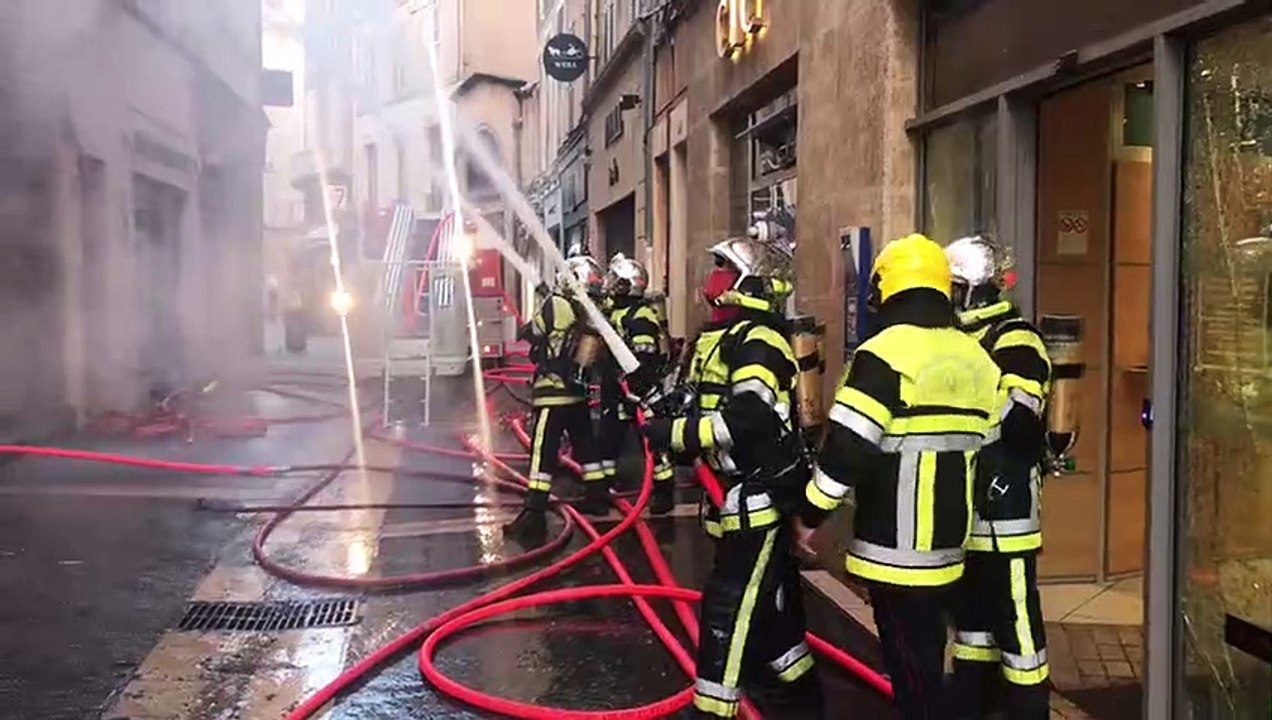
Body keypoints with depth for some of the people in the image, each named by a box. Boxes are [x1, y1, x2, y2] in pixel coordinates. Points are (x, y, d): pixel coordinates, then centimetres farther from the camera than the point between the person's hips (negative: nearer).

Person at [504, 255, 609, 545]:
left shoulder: (556, 305, -13)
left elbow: (529, 334, -2)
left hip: (553, 392, -6)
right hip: (578, 390, 6)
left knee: (543, 452, -8)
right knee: (585, 445, 21)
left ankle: (534, 515, -11)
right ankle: (597, 495, 32)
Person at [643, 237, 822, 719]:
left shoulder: (758, 341, -16)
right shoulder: (714, 338, 14)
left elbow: (748, 418, -29)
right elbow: (699, 409, 19)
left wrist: (675, 433, -23)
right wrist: (663, 421, -1)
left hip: (761, 495, -10)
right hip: (735, 495, 10)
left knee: (730, 605, -7)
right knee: (771, 598, 21)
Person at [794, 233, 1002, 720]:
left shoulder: (884, 353, -15)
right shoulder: (978, 358, 9)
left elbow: (848, 448, -19)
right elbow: (984, 446, 16)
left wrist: (812, 512, -7)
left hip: (895, 546, -7)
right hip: (947, 541, 7)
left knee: (909, 663, 2)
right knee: (926, 653, 20)